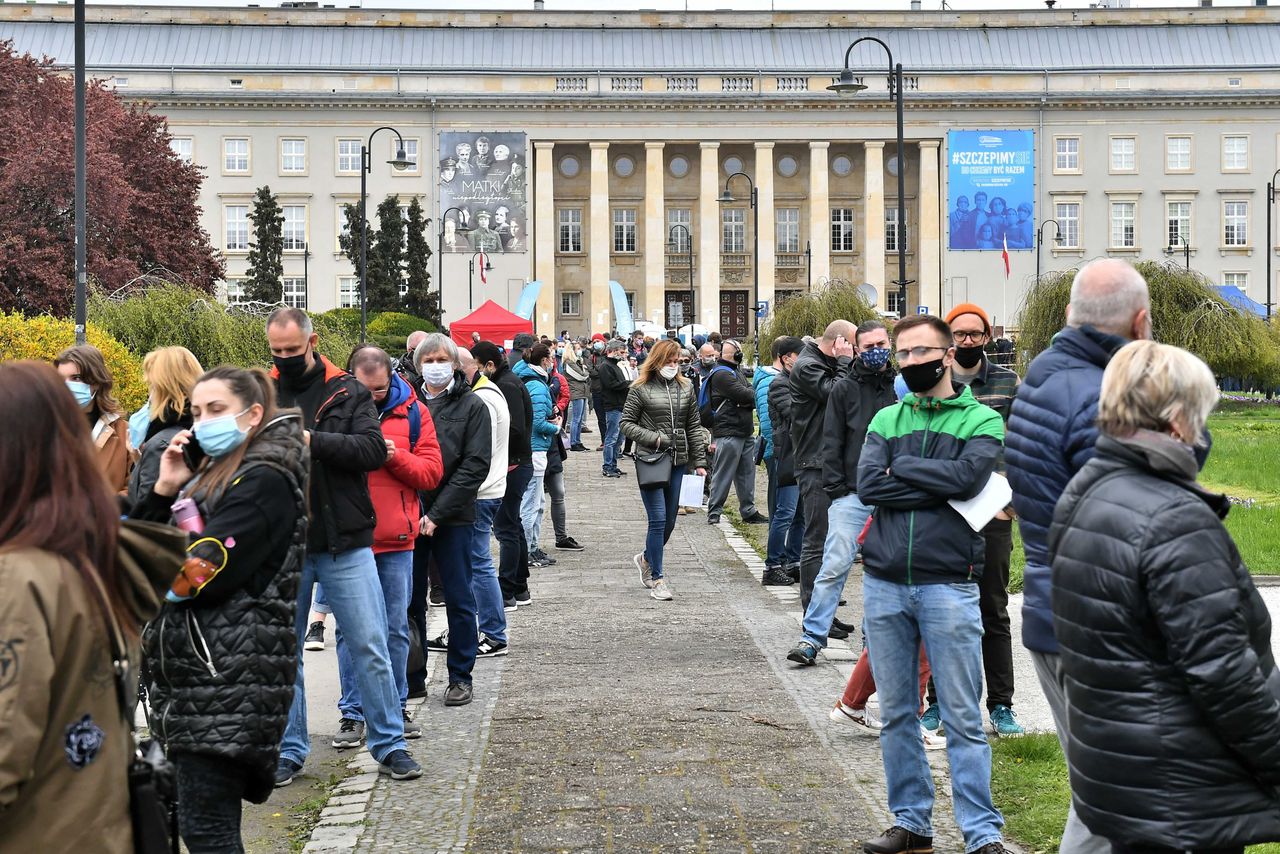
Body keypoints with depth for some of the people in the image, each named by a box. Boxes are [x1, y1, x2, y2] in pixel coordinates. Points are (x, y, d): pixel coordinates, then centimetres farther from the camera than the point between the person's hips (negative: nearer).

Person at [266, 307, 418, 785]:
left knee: (370, 646, 3)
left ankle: (389, 744, 15)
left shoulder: (347, 392, 0)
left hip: (345, 544, -1)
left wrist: (313, 440, -20)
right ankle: (289, 750, 21)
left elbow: (374, 449, -12)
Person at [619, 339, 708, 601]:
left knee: (669, 520, 10)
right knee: (658, 519, -8)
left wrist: (700, 461, 6)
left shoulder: (685, 388, 10)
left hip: (677, 461, 5)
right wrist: (653, 438, -14)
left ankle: (647, 558, 36)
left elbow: (694, 426, 11)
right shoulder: (641, 389, -3)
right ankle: (657, 579, -1)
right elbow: (626, 423, -1)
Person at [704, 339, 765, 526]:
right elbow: (744, 395, -21)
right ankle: (714, 512, 3)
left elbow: (749, 392, 12)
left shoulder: (736, 371, 19)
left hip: (745, 432, 10)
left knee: (746, 473, 13)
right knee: (723, 473, -4)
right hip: (728, 432, -10)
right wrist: (755, 397, -1)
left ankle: (749, 511, 20)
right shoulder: (722, 374, -14)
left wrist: (748, 400, -10)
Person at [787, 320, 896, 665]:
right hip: (852, 494, -2)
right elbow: (832, 443, 2)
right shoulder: (844, 389, 2)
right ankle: (812, 638, -6)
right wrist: (835, 487, -5)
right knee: (835, 565, -9)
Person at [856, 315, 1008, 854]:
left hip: (947, 584, -3)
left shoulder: (981, 421, 3)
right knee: (897, 714, 10)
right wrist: (938, 489, -10)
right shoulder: (886, 419, 11)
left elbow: (968, 476, -16)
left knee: (963, 717, -1)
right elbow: (867, 485, -4)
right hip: (884, 584, 4)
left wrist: (900, 466, -6)